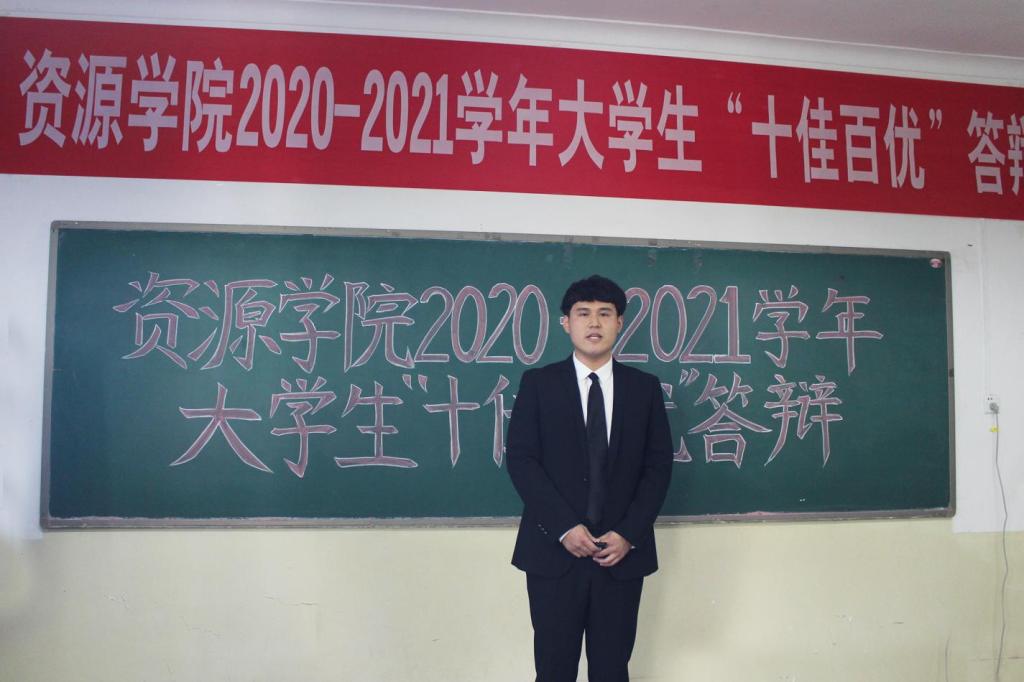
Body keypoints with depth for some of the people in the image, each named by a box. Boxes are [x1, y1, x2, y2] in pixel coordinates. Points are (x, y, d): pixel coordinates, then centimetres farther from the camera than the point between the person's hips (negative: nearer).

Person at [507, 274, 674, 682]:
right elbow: (521, 459, -4)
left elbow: (658, 465, 4)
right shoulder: (538, 384, 3)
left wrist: (629, 534, -7)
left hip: (622, 553, 1)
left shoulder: (645, 387, 8)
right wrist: (564, 527, -12)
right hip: (554, 550, -1)